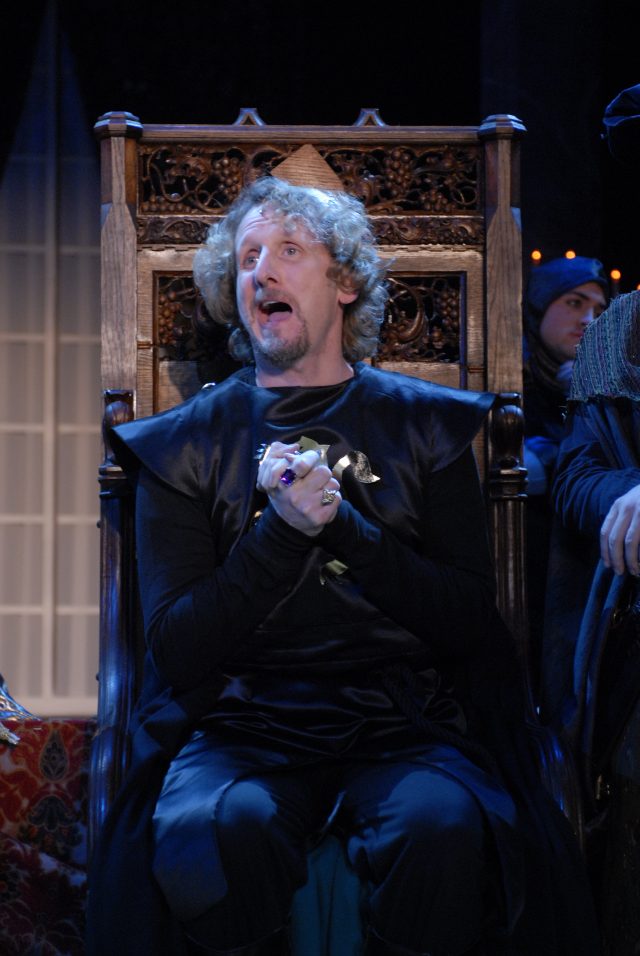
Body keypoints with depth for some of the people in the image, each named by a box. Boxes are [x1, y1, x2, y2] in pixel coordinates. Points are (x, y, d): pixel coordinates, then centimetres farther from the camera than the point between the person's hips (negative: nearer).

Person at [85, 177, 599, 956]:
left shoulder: (424, 424, 12)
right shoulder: (185, 444, 11)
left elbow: (471, 624, 4)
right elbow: (176, 650, 2)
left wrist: (345, 524, -8)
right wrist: (284, 531, -11)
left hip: (403, 722, 0)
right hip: (243, 727, 0)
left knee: (444, 828, -33)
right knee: (207, 832, -34)